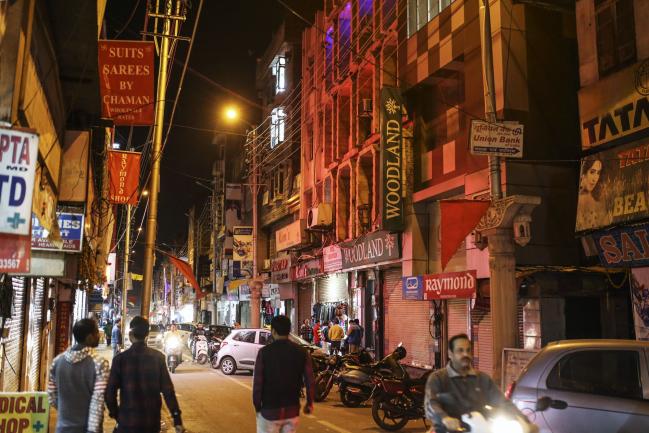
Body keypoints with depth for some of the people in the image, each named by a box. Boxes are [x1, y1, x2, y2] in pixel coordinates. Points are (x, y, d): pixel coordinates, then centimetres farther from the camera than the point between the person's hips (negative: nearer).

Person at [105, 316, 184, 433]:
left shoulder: (120, 359, -8)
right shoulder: (158, 357, -5)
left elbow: (110, 392, -8)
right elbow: (167, 390, -8)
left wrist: (115, 414, 8)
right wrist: (177, 419, -4)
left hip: (127, 420, -1)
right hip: (152, 420, 2)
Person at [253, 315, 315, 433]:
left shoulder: (264, 352, -10)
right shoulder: (302, 352, -3)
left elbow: (258, 382, -9)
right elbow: (309, 381, -2)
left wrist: (257, 406, 2)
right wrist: (309, 403, 12)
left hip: (269, 410, -2)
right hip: (292, 409, 3)